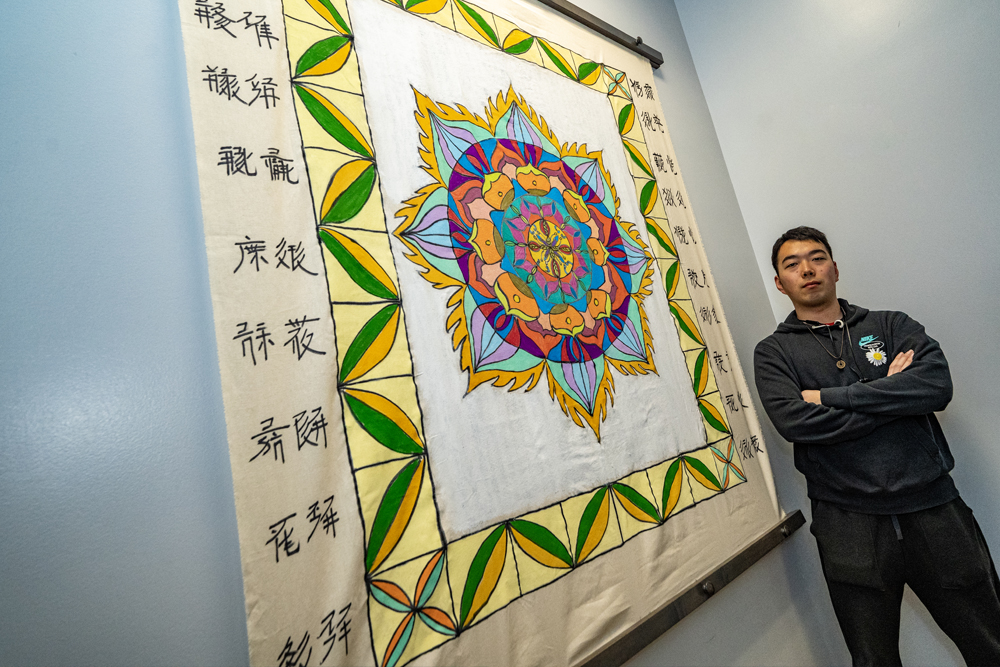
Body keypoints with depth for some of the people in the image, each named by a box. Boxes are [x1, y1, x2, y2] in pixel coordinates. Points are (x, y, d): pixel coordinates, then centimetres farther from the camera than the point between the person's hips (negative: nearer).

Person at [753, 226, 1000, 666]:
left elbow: (937, 384, -10)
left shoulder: (891, 325, 9)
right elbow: (794, 422, -16)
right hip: (849, 526, -2)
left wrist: (831, 395, -13)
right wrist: (893, 394, -8)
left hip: (933, 508, 2)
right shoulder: (773, 352, 2)